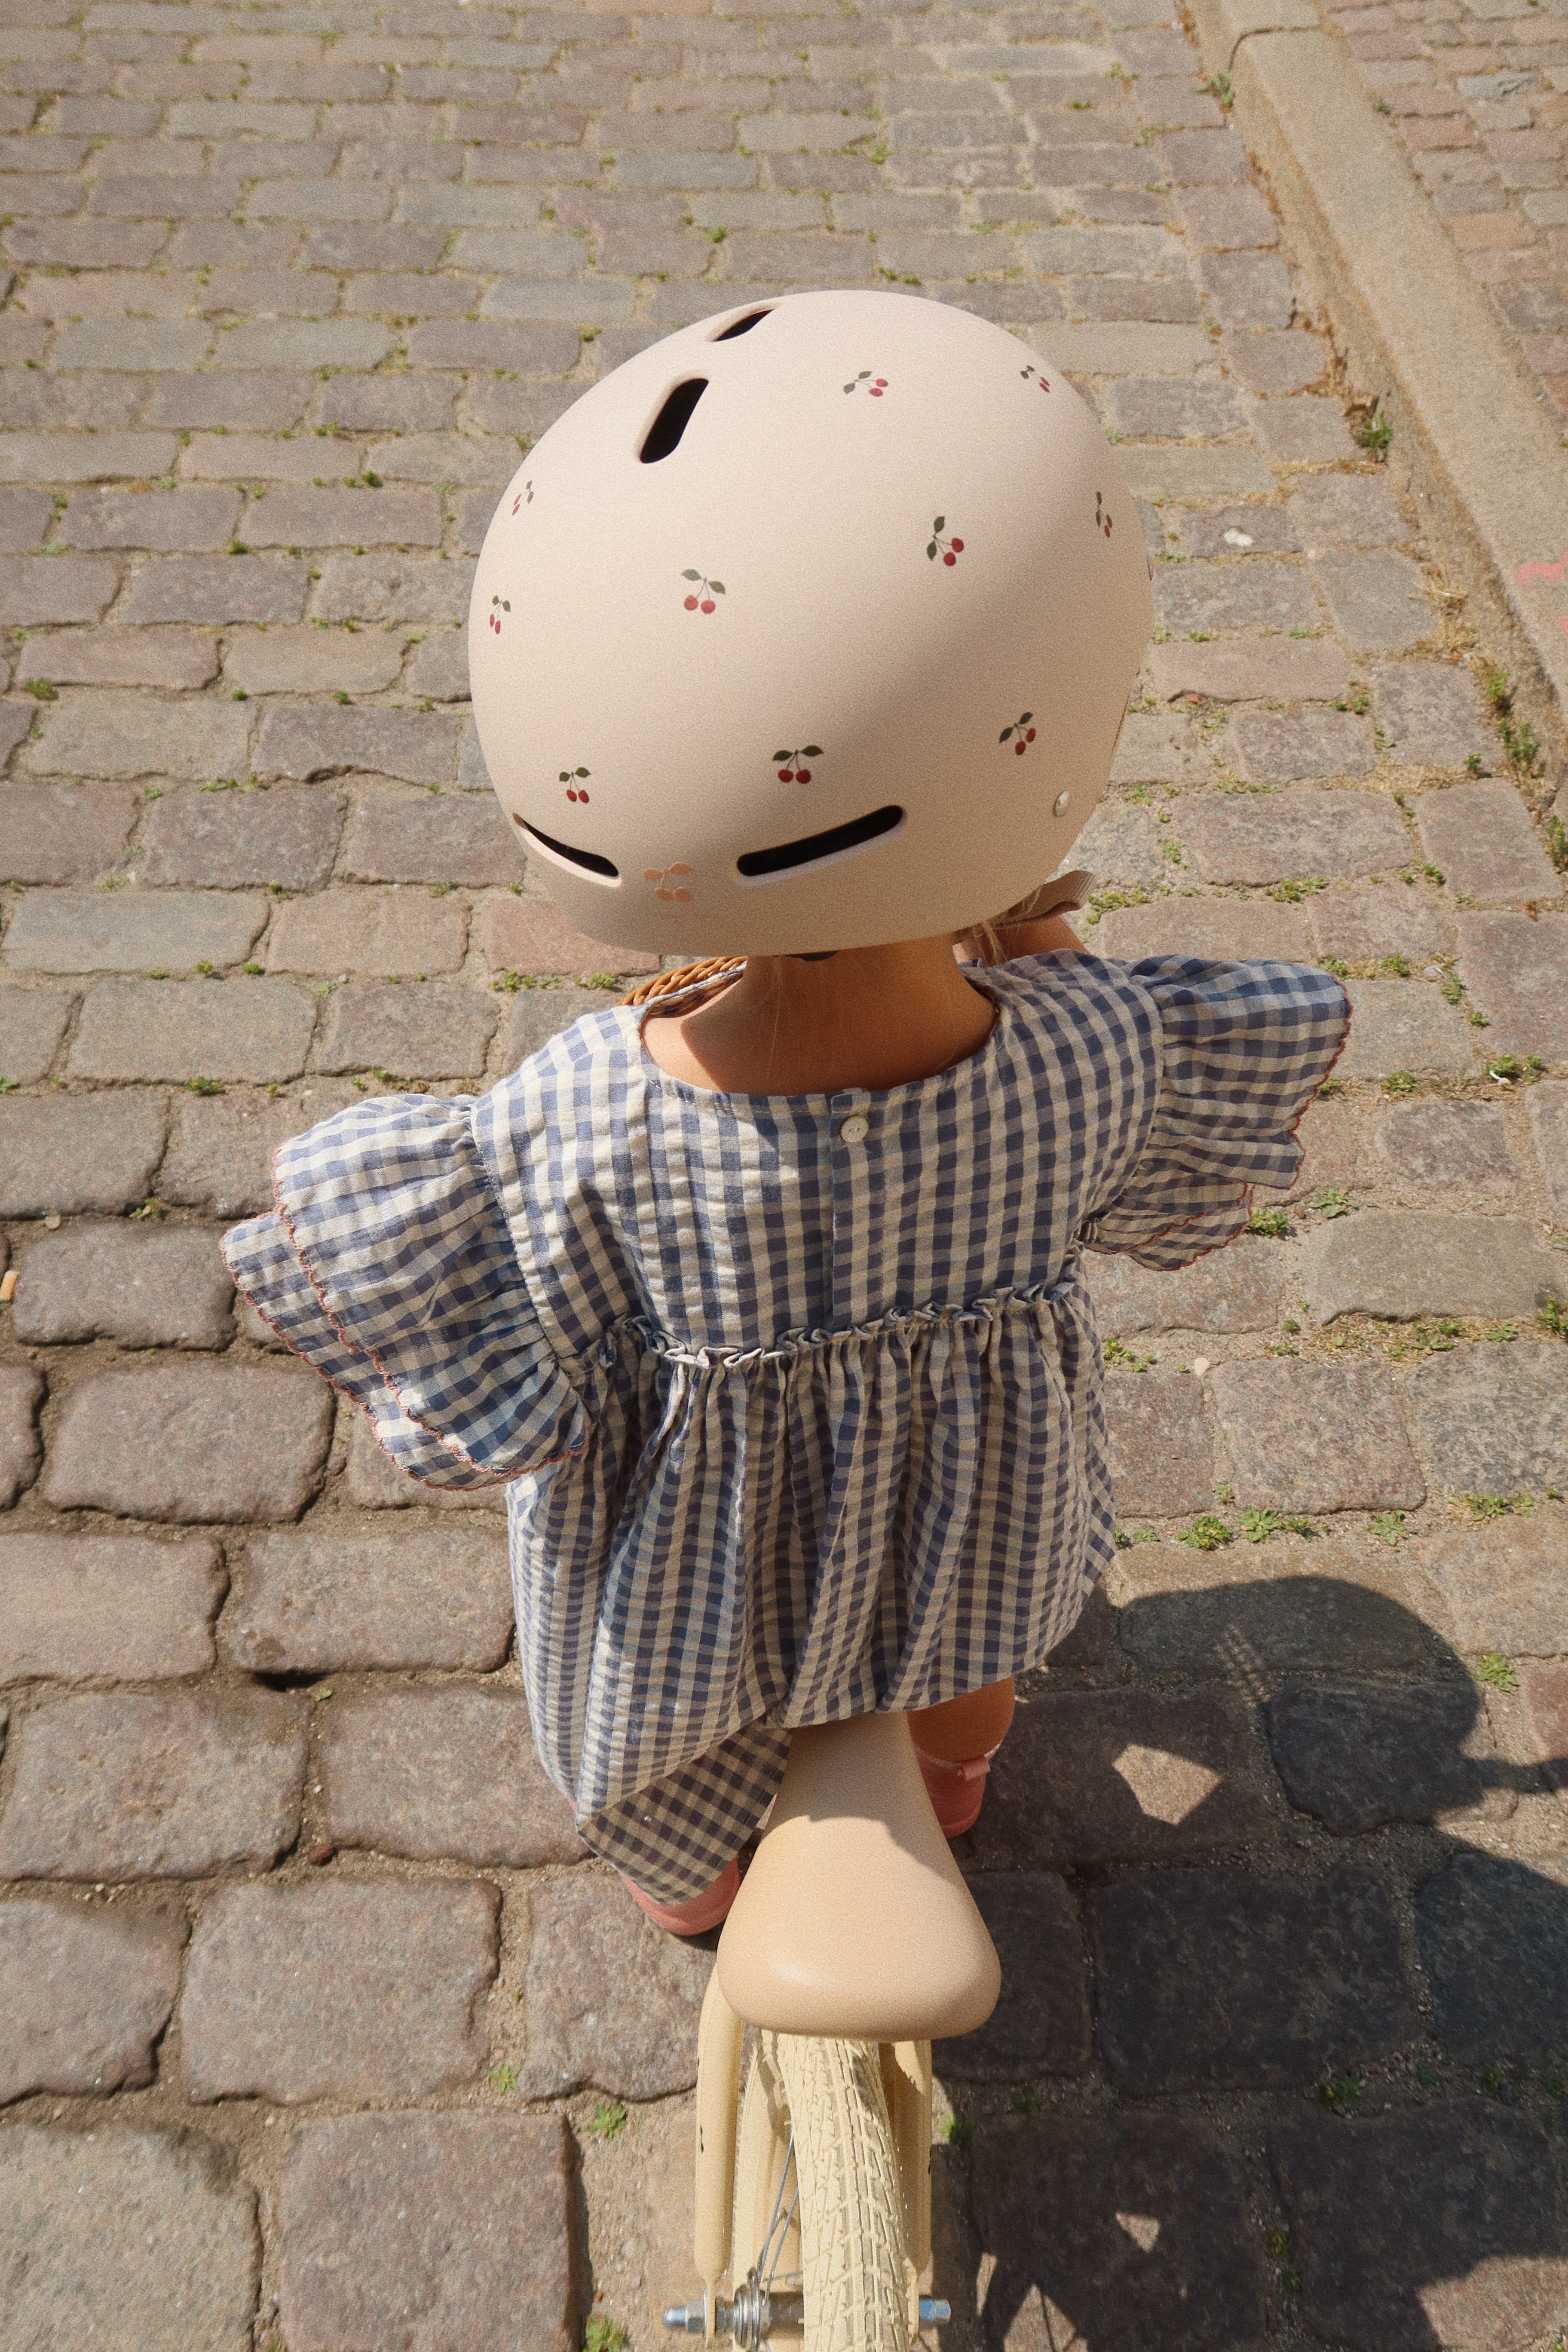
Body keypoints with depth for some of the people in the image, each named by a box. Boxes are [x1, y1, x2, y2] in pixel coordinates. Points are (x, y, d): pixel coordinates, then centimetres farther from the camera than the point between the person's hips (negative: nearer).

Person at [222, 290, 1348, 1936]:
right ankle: (950, 1782, 73)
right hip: (972, 1524, 2)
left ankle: (696, 1883, 69)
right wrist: (1051, 970, -5)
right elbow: (1153, 1200, -11)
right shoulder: (1086, 1058, -36)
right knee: (966, 1663, 40)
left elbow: (501, 1412, -23)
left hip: (698, 1565, -1)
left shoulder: (576, 1137, -42)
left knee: (669, 1776, 36)